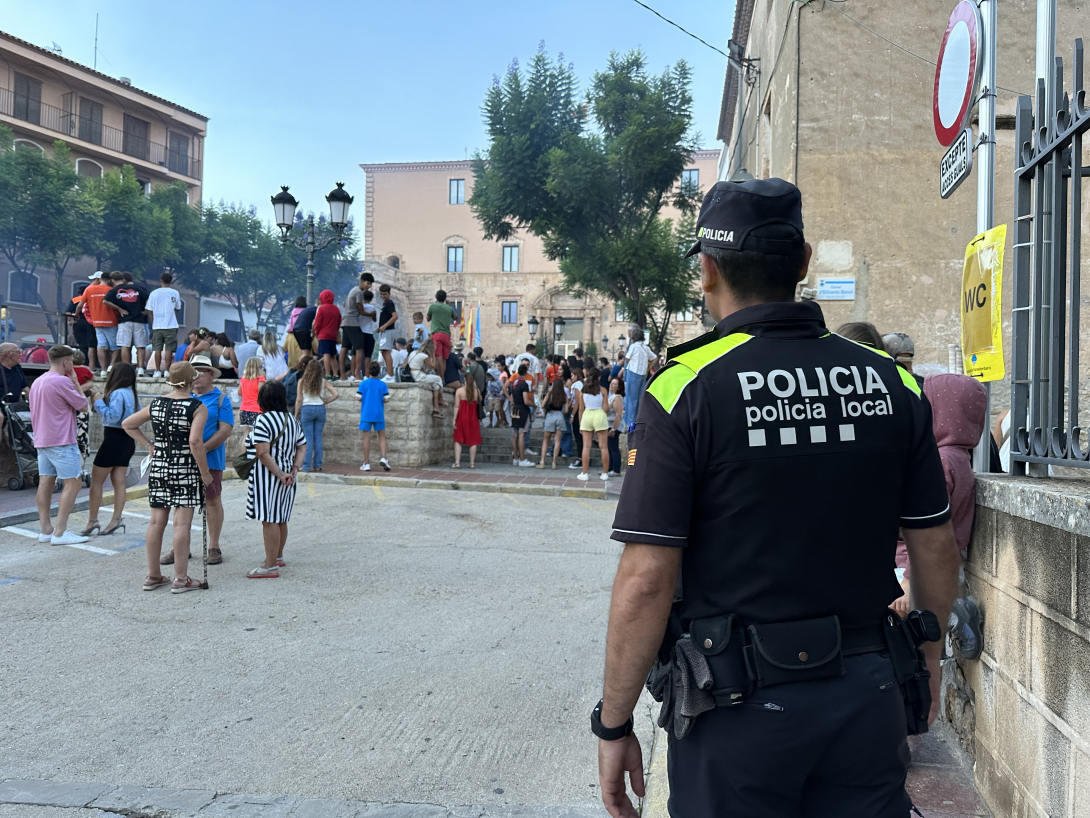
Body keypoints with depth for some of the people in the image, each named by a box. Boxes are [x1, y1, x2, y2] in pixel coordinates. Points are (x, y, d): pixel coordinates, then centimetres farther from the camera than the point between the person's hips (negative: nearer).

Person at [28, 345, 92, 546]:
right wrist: (75, 382, 2)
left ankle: (45, 530, 11)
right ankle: (60, 532, -9)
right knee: (72, 483, -6)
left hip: (41, 441, 10)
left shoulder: (37, 382, 14)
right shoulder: (62, 381, -15)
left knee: (45, 483, 9)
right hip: (61, 441, -9)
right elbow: (83, 405, -7)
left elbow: (33, 413, 21)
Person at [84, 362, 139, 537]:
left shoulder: (118, 393, -16)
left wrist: (99, 403, -12)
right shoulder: (132, 393, 10)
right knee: (119, 482, 8)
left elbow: (112, 416, -24)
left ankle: (92, 521, 3)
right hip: (128, 440, 9)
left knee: (96, 480, 1)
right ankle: (116, 520, 6)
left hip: (114, 440, -8)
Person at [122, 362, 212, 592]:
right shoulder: (197, 407, -11)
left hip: (158, 467, 5)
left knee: (156, 521, 11)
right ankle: (181, 579, 2)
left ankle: (153, 575, 19)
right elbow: (195, 441, -21)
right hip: (186, 469, -5)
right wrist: (205, 473, -13)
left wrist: (149, 445, 16)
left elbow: (127, 424, 15)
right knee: (182, 523, -2)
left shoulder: (156, 404, 6)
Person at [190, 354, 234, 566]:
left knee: (212, 501, 4)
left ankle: (214, 547, 12)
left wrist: (204, 448, -17)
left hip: (210, 459, -4)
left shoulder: (221, 399, 0)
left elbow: (226, 430, -9)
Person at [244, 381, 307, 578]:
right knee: (280, 519, 19)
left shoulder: (263, 421, -14)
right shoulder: (292, 420, 10)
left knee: (269, 520, -7)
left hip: (268, 476, -8)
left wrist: (279, 474, -18)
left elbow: (263, 453, -22)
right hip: (286, 477, 8)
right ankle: (278, 556, 34)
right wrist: (294, 470, 2)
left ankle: (270, 566, -6)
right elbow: (302, 447, 12)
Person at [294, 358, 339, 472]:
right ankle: (318, 465, 9)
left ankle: (306, 466, 0)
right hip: (320, 409, 2)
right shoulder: (324, 382, 0)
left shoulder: (302, 381, -4)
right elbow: (336, 395, -5)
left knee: (308, 438, 1)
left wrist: (296, 414, 5)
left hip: (307, 409, -2)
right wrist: (325, 402, 7)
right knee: (318, 437, 8)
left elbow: (299, 400, -3)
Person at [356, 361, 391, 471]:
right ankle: (383, 458, -5)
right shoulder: (383, 384, -2)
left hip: (366, 414, 0)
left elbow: (358, 398, -5)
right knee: (382, 436, 12)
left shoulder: (364, 383, -4)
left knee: (367, 438, 4)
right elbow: (386, 399, -5)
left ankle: (366, 464, 6)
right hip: (379, 414, 1)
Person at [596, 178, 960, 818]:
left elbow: (647, 579, -16)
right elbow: (937, 553, 6)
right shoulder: (891, 383, 0)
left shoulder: (685, 388, -13)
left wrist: (614, 725, -5)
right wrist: (927, 667, 22)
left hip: (740, 710, -3)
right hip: (869, 696, 4)